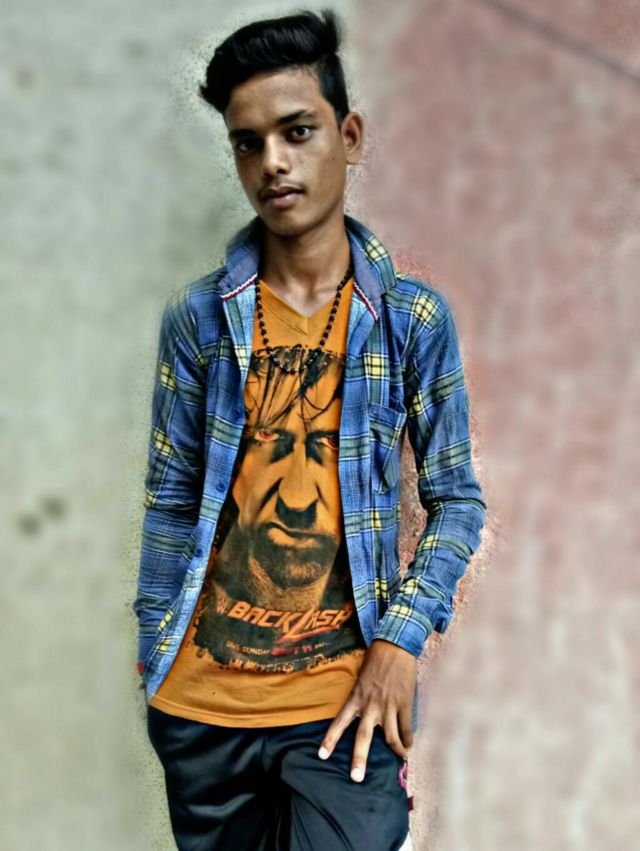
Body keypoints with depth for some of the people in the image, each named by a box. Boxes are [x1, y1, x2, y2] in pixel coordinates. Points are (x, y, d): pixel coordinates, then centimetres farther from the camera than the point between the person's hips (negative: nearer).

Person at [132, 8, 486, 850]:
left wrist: (401, 638, -10)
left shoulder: (413, 316, -2)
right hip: (200, 699, 2)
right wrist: (154, 659, 6)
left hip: (345, 697, -1)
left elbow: (456, 501, 2)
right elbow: (170, 501, 5)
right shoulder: (197, 317, 0)